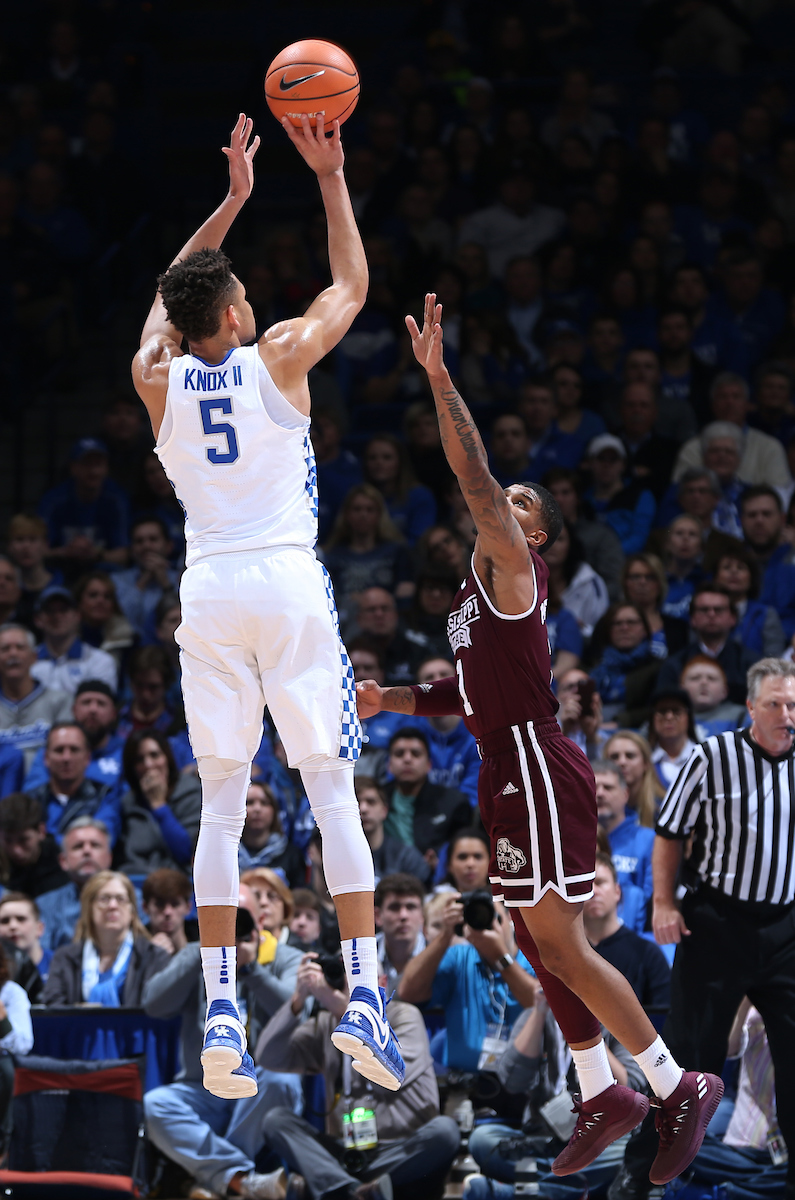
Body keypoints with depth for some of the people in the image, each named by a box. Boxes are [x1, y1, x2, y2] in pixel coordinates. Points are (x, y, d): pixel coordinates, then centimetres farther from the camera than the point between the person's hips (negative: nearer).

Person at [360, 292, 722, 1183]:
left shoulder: (512, 566, -6)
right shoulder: (480, 590, 21)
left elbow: (473, 475, -19)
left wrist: (438, 377, -22)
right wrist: (394, 700, 16)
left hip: (535, 765, -10)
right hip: (511, 766, 10)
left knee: (559, 943, -10)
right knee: (540, 941, 11)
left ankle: (677, 1087, -7)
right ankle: (601, 1095, 17)